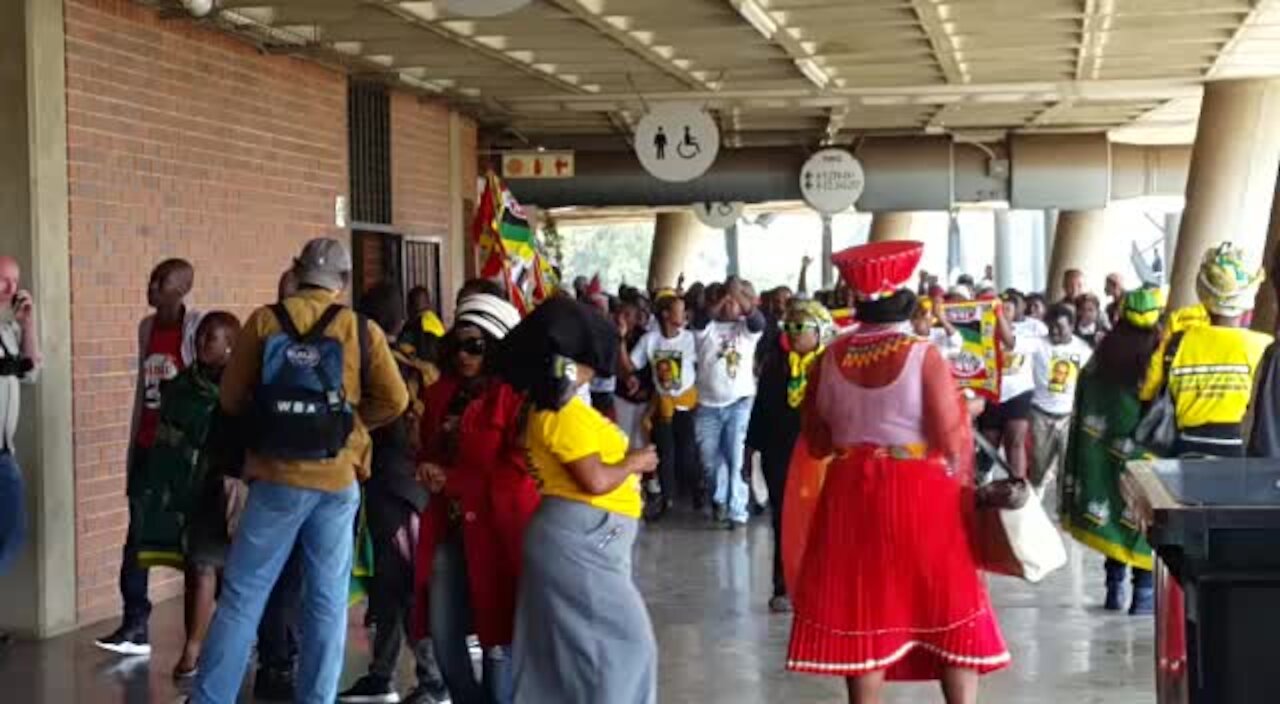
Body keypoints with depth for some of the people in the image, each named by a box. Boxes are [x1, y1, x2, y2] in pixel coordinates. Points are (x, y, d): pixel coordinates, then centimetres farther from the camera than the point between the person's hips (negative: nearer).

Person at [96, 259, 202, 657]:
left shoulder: (196, 327, -9)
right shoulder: (147, 327, 10)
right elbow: (141, 387, 16)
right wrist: (132, 446, 15)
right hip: (147, 445, 6)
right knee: (137, 536, 1)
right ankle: (135, 628, 2)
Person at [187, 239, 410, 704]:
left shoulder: (264, 321, -1)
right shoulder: (362, 330, -1)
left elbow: (231, 399, 2)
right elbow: (394, 401, -3)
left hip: (276, 478, 0)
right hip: (337, 481, 0)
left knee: (242, 596, 5)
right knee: (327, 602, 7)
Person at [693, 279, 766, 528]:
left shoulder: (745, 328, 3)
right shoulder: (707, 328, 4)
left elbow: (759, 321, -19)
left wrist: (739, 294, -31)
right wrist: (724, 294, -28)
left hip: (739, 402, -2)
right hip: (708, 404, 2)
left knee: (736, 458, -10)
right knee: (710, 460, 11)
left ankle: (737, 511, -7)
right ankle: (719, 500, 34)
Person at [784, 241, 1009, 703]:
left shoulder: (831, 358, 0)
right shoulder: (924, 356, -11)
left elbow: (816, 444, 5)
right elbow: (951, 443, -15)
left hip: (850, 496, 3)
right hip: (921, 497, -3)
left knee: (862, 614, 8)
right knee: (952, 612, 7)